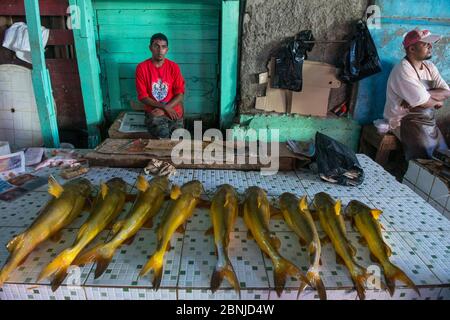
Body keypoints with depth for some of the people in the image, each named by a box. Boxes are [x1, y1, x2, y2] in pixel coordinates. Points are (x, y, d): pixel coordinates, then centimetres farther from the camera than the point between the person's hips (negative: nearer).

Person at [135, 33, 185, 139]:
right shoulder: (142, 67, -1)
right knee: (164, 137, -27)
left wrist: (163, 109, -13)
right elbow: (143, 97, -3)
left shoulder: (174, 67, 4)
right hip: (153, 111, -1)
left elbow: (180, 94, 0)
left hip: (173, 110, 2)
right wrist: (164, 107, -14)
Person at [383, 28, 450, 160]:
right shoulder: (403, 70, -16)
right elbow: (424, 102, -19)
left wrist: (425, 94, -17)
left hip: (429, 121, 8)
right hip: (405, 121, -8)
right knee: (425, 159, -21)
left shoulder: (430, 66, 10)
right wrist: (438, 100, 2)